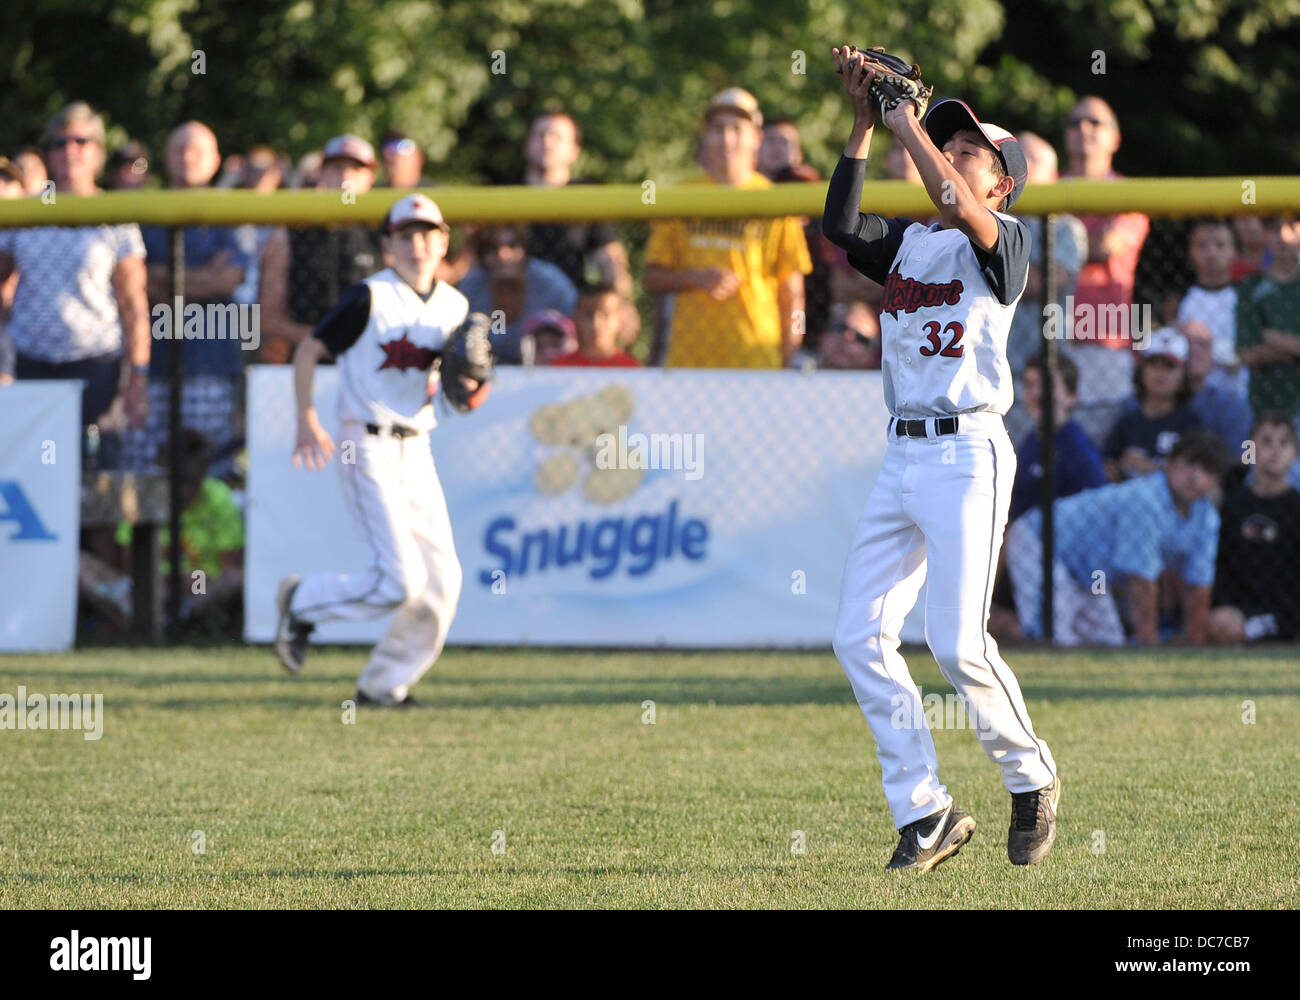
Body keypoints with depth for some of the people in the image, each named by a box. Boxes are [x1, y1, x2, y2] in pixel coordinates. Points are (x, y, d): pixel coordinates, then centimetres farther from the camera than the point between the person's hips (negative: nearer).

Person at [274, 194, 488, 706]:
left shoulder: (454, 306, 9)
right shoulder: (369, 298, -9)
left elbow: (461, 391, 17)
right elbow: (307, 351, -5)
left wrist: (470, 388, -7)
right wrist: (307, 422, -13)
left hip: (417, 451, 7)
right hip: (370, 448, -7)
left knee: (442, 581, 1)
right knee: (399, 580, -15)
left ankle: (384, 684, 15)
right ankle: (302, 601, 8)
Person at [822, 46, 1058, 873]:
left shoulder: (1006, 241, -2)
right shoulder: (907, 243, 16)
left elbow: (961, 213, -23)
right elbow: (840, 224, -2)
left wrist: (910, 126, -15)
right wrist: (865, 124, -5)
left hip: (968, 454, -7)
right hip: (902, 456, 7)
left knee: (958, 643, -14)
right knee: (860, 635, -2)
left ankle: (1032, 778, 11)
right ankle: (927, 816, 4)